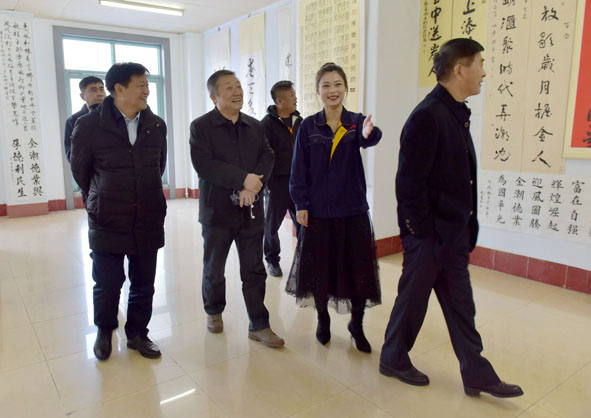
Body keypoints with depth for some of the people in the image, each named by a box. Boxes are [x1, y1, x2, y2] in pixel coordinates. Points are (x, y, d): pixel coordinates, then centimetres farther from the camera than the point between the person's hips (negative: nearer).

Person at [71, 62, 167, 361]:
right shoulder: (89, 126, -7)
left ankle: (137, 333, 33)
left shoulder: (156, 126, 3)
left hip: (148, 223, 3)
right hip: (108, 225, -2)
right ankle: (104, 331, 37)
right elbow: (80, 171, 6)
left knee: (144, 286, 12)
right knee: (107, 286, 10)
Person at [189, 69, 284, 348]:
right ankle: (214, 312, 39)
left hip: (251, 210, 3)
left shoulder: (254, 126, 9)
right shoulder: (201, 126, -5)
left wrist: (253, 187, -17)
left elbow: (267, 157, 0)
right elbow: (203, 164, -17)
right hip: (217, 210, -2)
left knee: (254, 270, 6)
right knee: (214, 270, 14)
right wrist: (244, 179, -21)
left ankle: (259, 325, 16)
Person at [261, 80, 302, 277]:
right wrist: (268, 184, -12)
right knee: (272, 223, 8)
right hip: (277, 182, -4)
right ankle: (272, 260, 24)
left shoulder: (299, 121, 9)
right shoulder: (267, 124, -7)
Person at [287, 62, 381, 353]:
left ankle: (357, 326, 27)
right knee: (319, 268, 10)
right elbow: (299, 168, 0)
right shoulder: (309, 126, 0)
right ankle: (323, 321, 34)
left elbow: (368, 139, -24)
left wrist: (368, 133, -47)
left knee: (358, 270, 5)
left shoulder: (356, 122, 0)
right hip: (318, 210, 0)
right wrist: (300, 204, -5)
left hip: (353, 209, 0)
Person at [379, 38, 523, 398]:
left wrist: (466, 228, 11)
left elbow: (458, 178, 12)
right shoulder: (428, 116, -19)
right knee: (413, 299, 9)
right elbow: (409, 183, -21)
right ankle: (393, 359, 32)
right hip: (429, 234, -9)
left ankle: (477, 374, 31)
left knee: (460, 305, 17)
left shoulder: (456, 113, 10)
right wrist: (422, 231, -18)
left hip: (454, 234, 9)